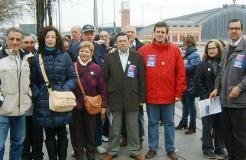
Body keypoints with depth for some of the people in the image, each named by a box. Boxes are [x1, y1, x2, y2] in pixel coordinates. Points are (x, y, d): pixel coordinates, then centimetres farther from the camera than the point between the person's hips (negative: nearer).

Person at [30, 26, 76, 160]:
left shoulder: (65, 57, 2)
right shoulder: (37, 58, 6)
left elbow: (72, 77, 2)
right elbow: (33, 81, 7)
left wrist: (64, 89, -14)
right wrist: (36, 94, -8)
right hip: (44, 103, 1)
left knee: (62, 134, 8)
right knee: (49, 135, 9)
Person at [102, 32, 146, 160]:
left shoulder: (137, 56, 2)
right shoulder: (109, 57, 1)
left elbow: (141, 78, 2)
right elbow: (104, 78, 2)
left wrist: (142, 97, 0)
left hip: (132, 98, 0)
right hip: (115, 98, 0)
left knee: (133, 126, 10)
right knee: (115, 127, 11)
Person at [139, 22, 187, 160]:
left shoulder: (175, 50, -1)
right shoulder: (144, 50, -1)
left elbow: (181, 73, -1)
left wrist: (179, 93, -3)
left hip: (169, 96, 0)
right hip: (151, 96, 0)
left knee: (169, 123, 12)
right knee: (153, 123, 12)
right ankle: (152, 148, 25)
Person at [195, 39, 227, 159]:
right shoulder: (203, 64, 3)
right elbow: (198, 82, -3)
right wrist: (205, 96, -10)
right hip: (207, 100, -1)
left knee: (220, 125, 9)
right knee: (208, 125, 3)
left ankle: (219, 148, 23)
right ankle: (207, 149, 14)